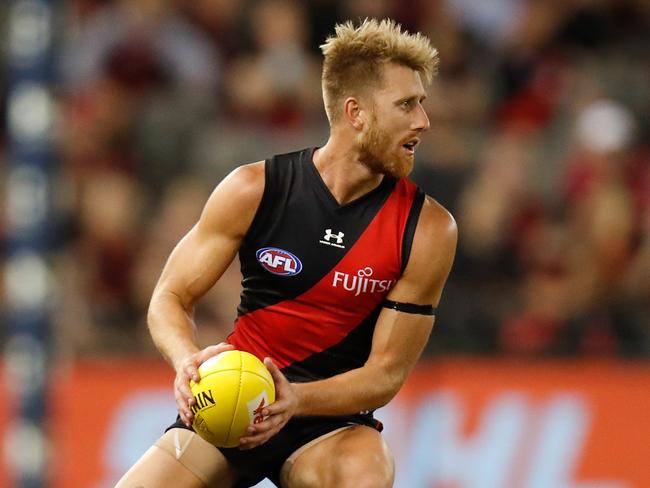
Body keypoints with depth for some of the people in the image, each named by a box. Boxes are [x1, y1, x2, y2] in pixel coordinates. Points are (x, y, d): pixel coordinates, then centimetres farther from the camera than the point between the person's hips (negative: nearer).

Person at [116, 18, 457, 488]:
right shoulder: (254, 190, -8)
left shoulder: (428, 229, -10)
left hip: (333, 416, -1)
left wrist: (295, 399, -28)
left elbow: (386, 372, -9)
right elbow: (169, 298, -3)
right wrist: (189, 361, -26)